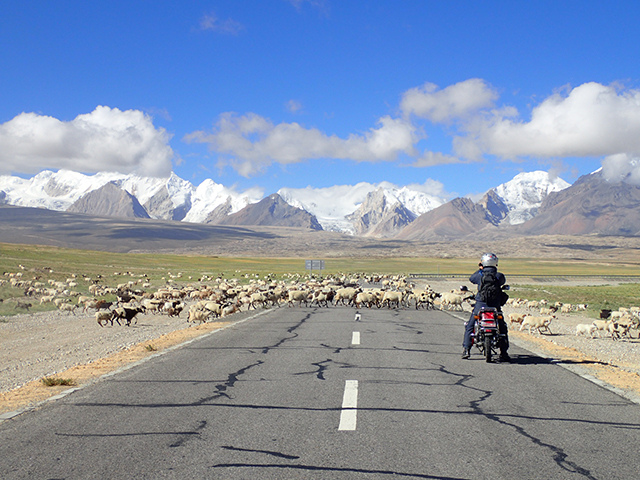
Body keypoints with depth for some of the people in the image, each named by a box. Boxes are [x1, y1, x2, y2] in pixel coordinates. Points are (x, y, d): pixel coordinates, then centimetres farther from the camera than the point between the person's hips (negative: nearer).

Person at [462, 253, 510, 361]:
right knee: (502, 328, 16)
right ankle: (504, 353, 10)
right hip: (496, 306, 0)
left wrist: (480, 270, 29)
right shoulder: (499, 276, -3)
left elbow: (471, 278, 16)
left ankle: (466, 349, 7)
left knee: (469, 327, 15)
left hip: (480, 305, 0)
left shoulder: (480, 276, -4)